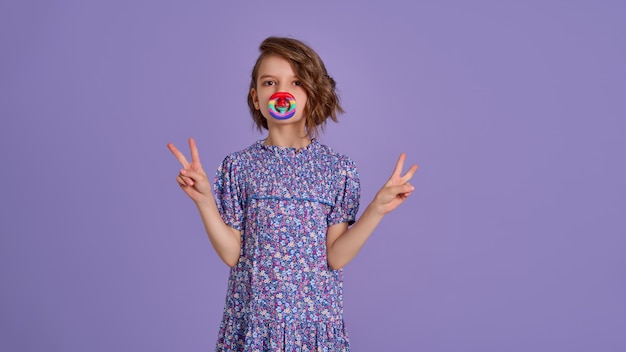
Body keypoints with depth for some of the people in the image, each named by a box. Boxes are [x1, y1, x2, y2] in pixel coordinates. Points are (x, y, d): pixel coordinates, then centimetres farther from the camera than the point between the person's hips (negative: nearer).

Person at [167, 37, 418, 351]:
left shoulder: (338, 169, -5)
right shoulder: (239, 166, -5)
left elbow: (335, 256, -8)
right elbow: (232, 254, -6)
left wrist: (377, 208, -16)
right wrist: (204, 199, -16)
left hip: (315, 315, 0)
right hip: (252, 316, 0)